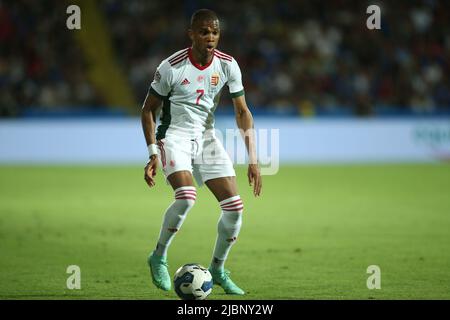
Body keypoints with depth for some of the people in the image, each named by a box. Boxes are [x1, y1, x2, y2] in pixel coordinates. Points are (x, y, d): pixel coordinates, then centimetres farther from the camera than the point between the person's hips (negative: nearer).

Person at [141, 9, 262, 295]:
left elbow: (243, 112, 1)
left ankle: (217, 269, 15)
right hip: (175, 135, -4)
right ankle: (159, 256, -8)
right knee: (187, 196, -30)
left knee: (235, 207, -6)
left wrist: (253, 159, -6)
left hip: (206, 137, 4)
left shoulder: (227, 65, -5)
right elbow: (149, 109, -5)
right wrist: (153, 153, -15)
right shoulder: (172, 67, -15)